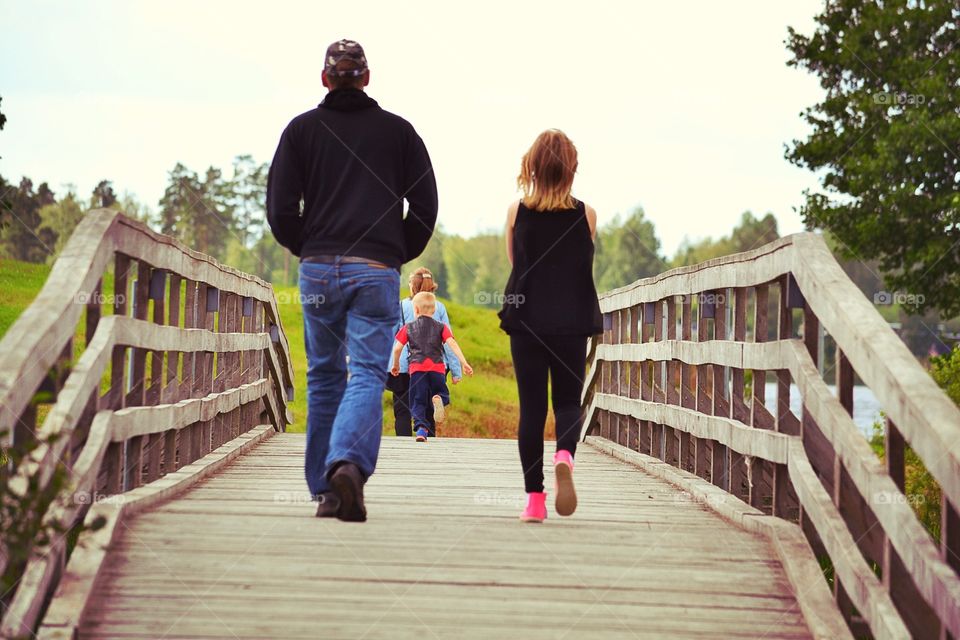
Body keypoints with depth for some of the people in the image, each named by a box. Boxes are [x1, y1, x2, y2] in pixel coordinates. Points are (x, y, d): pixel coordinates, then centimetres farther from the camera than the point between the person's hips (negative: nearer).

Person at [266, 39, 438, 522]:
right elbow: (425, 206, 5)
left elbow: (280, 207, 1)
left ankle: (324, 491, 14)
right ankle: (349, 464, -30)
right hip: (376, 271, -1)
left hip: (318, 269, 1)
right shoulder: (397, 130, 7)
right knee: (367, 375, -4)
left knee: (324, 377, 12)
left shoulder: (302, 129, 6)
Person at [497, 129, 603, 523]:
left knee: (531, 407, 5)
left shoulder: (517, 212, -2)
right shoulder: (586, 215, -2)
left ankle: (534, 499, 1)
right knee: (568, 401, 11)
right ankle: (564, 456, -21)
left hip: (526, 322, 0)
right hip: (571, 324, 0)